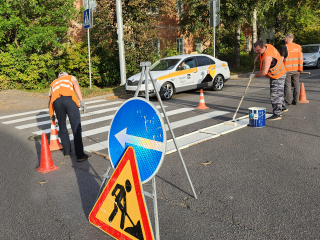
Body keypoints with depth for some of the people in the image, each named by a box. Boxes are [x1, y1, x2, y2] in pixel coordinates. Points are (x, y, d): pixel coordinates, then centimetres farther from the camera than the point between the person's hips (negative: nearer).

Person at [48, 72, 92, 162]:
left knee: (62, 128, 17)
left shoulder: (53, 83, 41)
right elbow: (76, 85, 8)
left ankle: (67, 151, 26)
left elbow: (50, 99, 38)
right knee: (76, 127, -3)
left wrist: (51, 115, 49)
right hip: (69, 98, -3)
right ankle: (80, 155, -4)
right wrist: (81, 100, -3)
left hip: (56, 101, 3)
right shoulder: (71, 77, 32)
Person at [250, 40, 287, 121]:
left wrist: (254, 76, -25)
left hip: (277, 76, -10)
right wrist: (257, 58, 10)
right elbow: (260, 53, 22)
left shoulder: (267, 57, -34)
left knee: (275, 94, -10)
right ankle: (283, 107, 42)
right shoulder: (268, 46, -4)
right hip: (279, 74, 10)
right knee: (278, 92, 24)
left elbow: (264, 72, -38)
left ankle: (277, 114, -6)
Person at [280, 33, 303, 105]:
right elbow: (301, 58, 10)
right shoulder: (298, 47, 9)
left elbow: (281, 59, -11)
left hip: (287, 69, -5)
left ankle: (288, 101, 3)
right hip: (296, 69, 5)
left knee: (287, 85, 1)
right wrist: (300, 68, 16)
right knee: (296, 84, 10)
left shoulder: (285, 47, -9)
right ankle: (296, 101, 12)